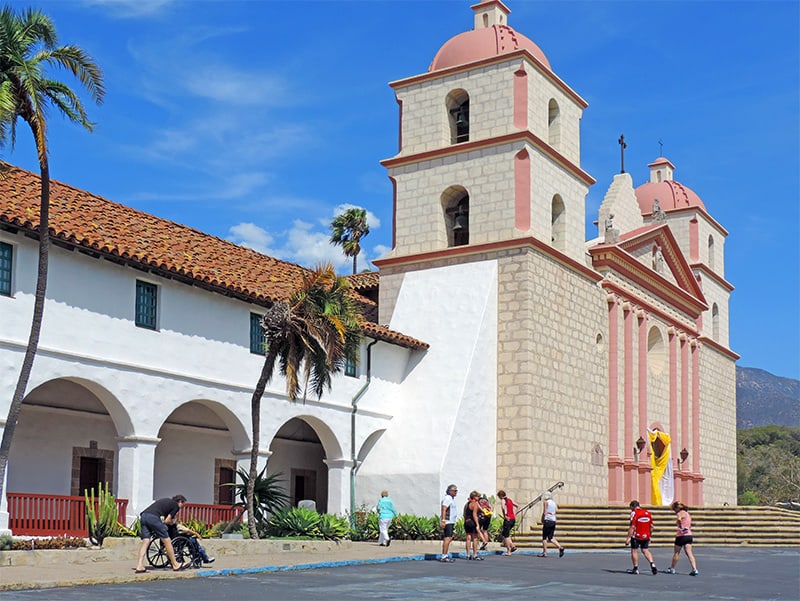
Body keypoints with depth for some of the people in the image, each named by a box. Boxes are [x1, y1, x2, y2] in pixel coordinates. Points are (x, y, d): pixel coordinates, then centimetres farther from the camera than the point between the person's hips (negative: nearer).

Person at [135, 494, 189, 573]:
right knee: (167, 541, 3)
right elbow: (167, 521, 5)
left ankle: (139, 567, -4)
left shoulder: (167, 501, 32)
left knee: (145, 542, 7)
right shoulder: (176, 506, 10)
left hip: (143, 516, 8)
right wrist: (173, 522, 24)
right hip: (153, 517, -8)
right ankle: (175, 565, 11)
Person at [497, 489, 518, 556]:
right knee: (504, 534, 20)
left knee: (506, 536, 1)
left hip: (508, 519, -8)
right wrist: (515, 514, 20)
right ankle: (512, 546, 12)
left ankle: (508, 551, 3)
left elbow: (503, 507, -29)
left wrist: (505, 515, -24)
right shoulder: (510, 500, 16)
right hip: (513, 519, 8)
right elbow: (517, 506, 25)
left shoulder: (503, 500, -7)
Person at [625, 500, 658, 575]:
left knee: (634, 551, 7)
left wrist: (628, 538, -15)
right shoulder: (647, 512, 8)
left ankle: (635, 569, 11)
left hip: (636, 536, -5)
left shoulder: (634, 513, -11)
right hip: (646, 536, 6)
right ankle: (652, 564, -9)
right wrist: (649, 536, 23)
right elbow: (651, 526, 12)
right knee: (645, 551, 12)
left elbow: (632, 527, -16)